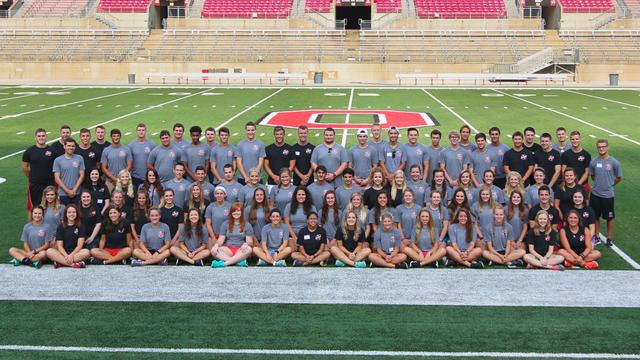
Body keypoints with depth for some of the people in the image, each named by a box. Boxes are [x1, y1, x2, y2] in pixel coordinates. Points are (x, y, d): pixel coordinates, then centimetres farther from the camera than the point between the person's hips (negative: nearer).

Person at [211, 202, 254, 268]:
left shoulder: (247, 225, 9)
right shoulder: (225, 224, 13)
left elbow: (249, 241, 1)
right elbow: (221, 239, 6)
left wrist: (246, 244, -24)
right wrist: (216, 245, -17)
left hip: (240, 250, -1)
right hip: (228, 249, 1)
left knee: (248, 249, -35)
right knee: (213, 250, -28)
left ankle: (224, 263, -40)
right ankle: (240, 261, -39)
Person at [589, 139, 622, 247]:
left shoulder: (614, 162, -11)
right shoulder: (593, 162, -4)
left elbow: (619, 178, 1)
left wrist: (609, 185, 11)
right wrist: (599, 184, 8)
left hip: (608, 195, -2)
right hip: (595, 194, 2)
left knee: (609, 218, 9)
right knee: (596, 217, 13)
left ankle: (609, 238, 24)